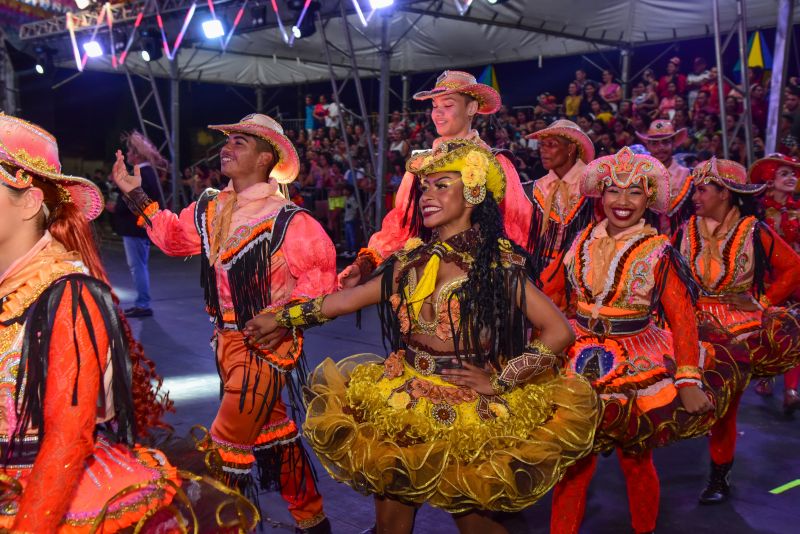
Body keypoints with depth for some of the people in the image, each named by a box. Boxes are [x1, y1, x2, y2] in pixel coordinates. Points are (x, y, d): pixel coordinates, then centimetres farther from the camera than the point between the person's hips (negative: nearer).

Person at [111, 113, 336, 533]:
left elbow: (321, 272, -18)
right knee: (274, 431, 19)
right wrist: (135, 194, 13)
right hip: (227, 341, 8)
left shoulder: (286, 219, -18)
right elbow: (174, 236, 15)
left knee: (225, 447, -4)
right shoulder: (210, 208, 5)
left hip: (266, 345, -8)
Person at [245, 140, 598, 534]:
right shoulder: (412, 259, 3)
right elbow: (348, 299, 11)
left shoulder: (498, 262, -12)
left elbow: (558, 331, -15)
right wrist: (280, 318, 13)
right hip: (405, 402, 5)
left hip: (469, 409, -4)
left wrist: (499, 382, -15)